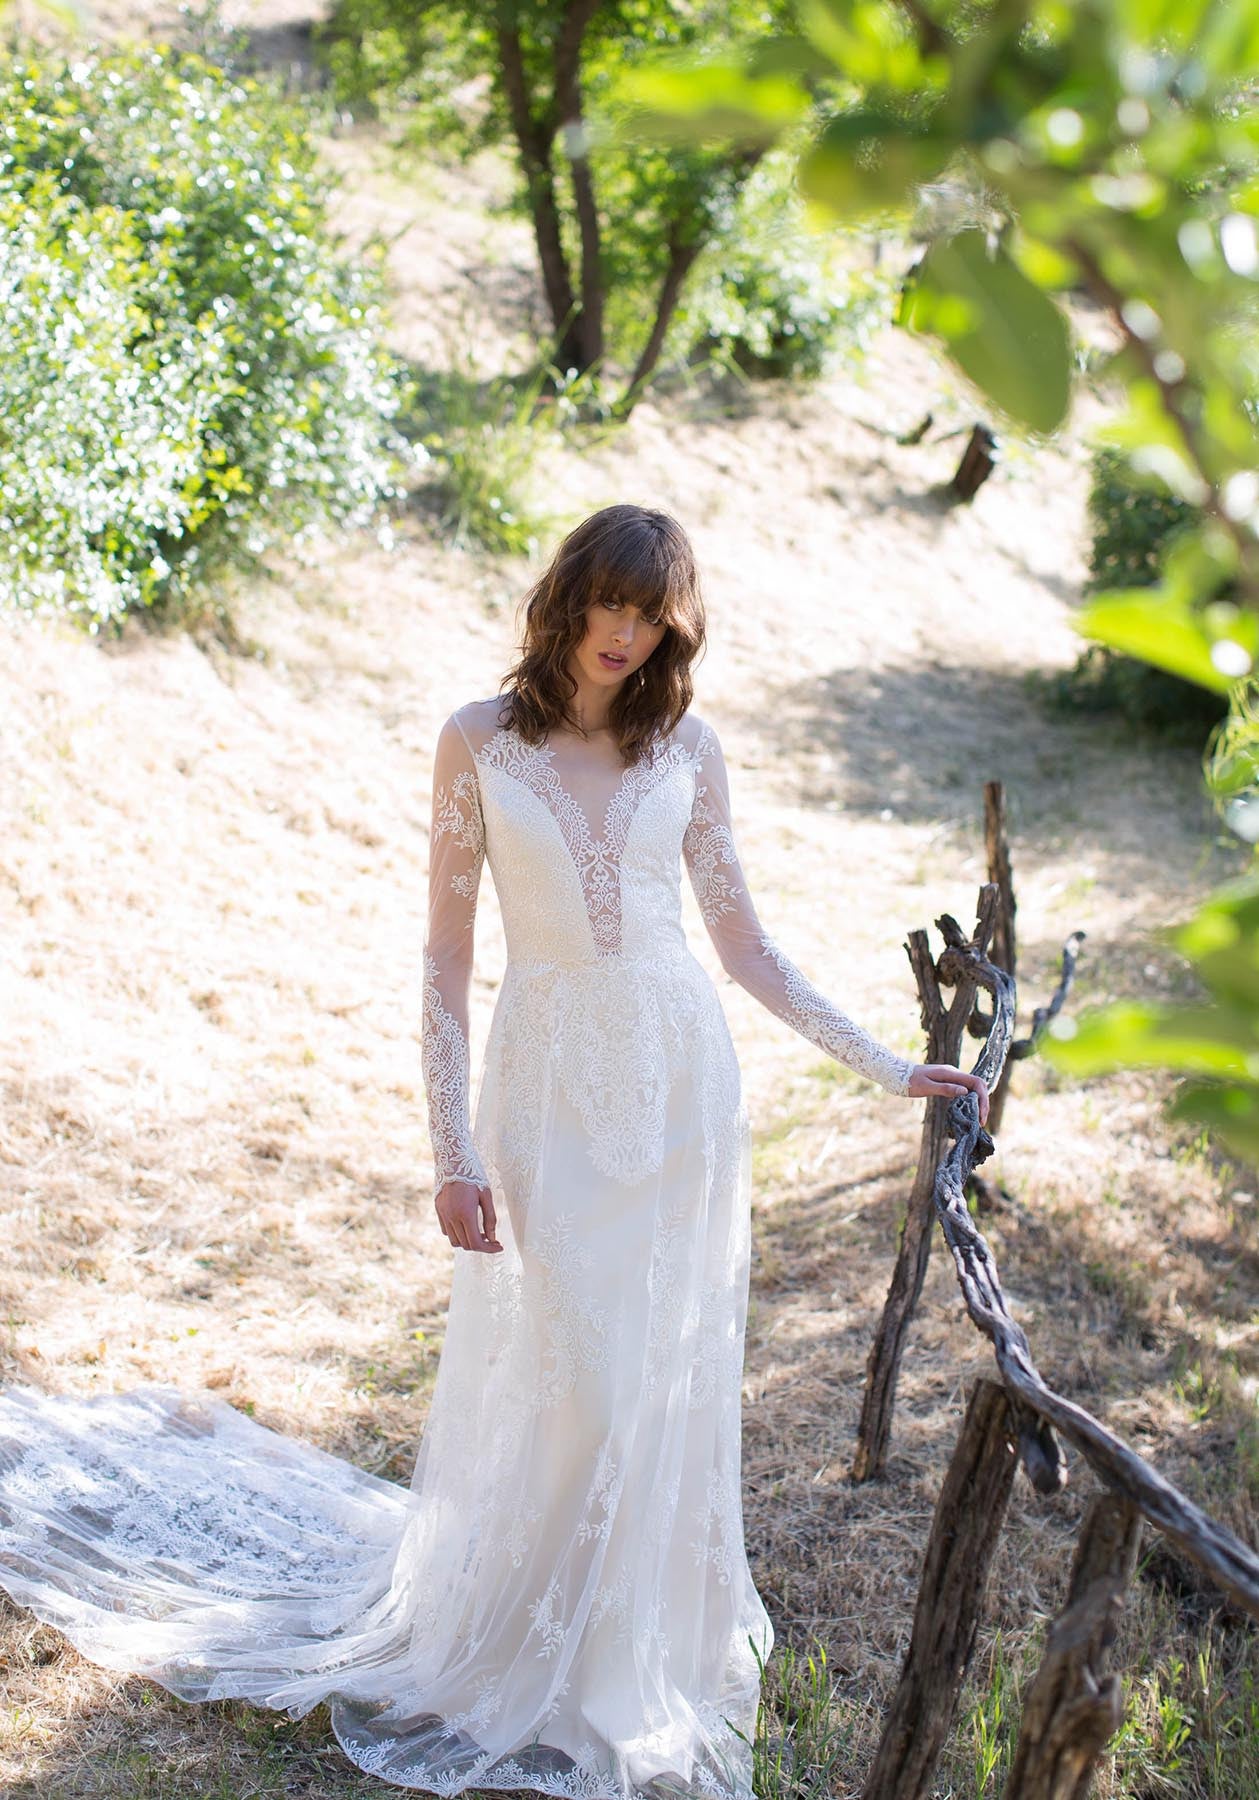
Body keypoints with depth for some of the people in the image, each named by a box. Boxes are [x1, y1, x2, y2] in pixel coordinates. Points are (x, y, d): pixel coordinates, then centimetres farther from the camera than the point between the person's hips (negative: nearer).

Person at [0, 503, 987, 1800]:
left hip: (682, 1073, 3)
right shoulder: (479, 742, -4)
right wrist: (454, 1149, -8)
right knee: (570, 1376, 0)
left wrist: (887, 1068, 5)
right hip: (551, 1076, -2)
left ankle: (650, 1633, 31)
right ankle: (542, 1656, 23)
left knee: (672, 1369, 9)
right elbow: (447, 954, -3)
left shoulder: (687, 748, 2)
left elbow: (743, 940, 7)